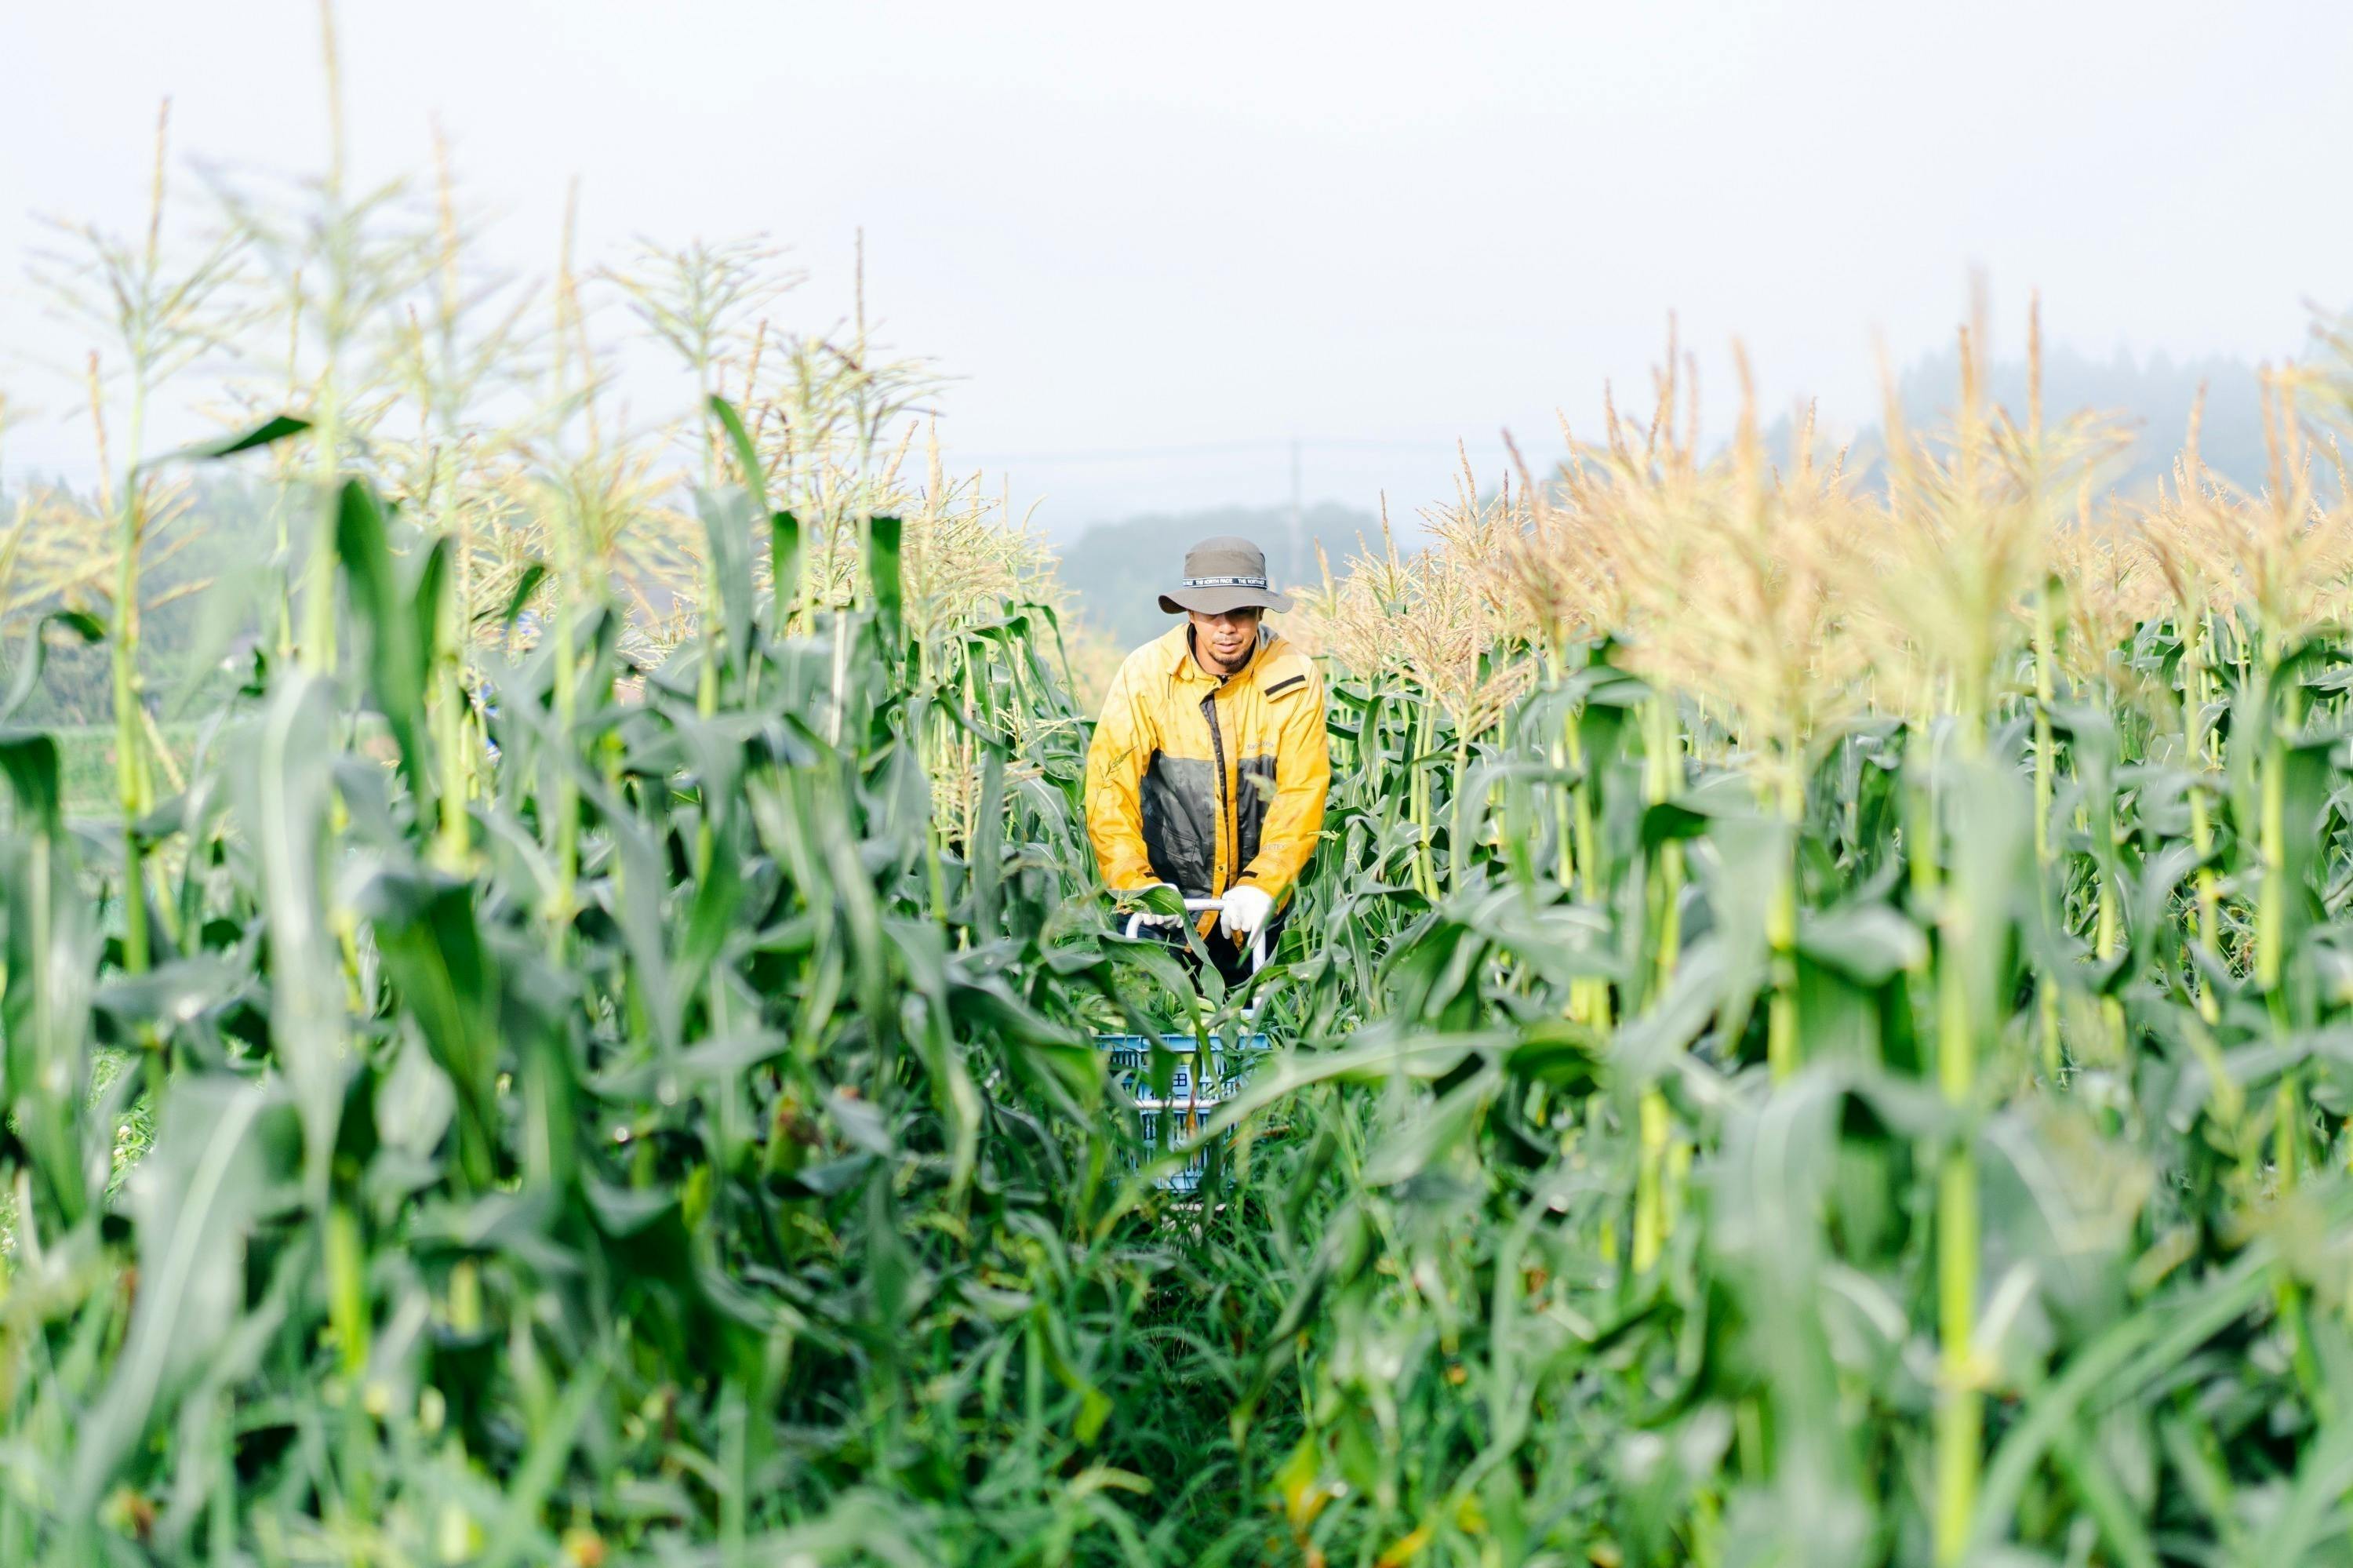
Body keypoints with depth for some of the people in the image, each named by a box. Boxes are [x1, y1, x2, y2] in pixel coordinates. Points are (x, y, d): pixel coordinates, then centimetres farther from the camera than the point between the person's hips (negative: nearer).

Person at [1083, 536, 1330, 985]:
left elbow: (1303, 793, -11)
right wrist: (1137, 884, -24)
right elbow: (1109, 785, -14)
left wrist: (1263, 885, -22)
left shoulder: (1294, 677, -9)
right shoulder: (1146, 673, -10)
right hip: (1170, 892, -1)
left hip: (1259, 902, 1)